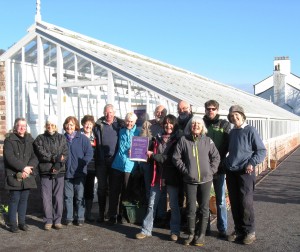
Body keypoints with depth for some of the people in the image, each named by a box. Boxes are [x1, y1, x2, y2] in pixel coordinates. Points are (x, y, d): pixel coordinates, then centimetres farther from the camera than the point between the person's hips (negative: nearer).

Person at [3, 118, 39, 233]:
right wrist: (23, 167, -19)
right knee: (14, 199, -1)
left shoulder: (30, 140, 11)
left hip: (27, 176, 4)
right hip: (14, 176, -4)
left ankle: (22, 222, 21)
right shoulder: (9, 140, -1)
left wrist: (29, 168, -12)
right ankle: (13, 224, 9)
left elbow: (35, 157, 5)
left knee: (24, 199, 10)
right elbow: (10, 157, -13)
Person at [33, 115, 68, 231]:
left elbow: (65, 154, -1)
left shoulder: (62, 138, 10)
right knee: (46, 198, 1)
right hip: (45, 172, 0)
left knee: (58, 198, 2)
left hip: (59, 172, 1)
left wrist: (58, 164, -15)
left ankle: (57, 220, 12)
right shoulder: (40, 139, 7)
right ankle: (48, 221, 13)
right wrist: (56, 158, -13)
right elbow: (41, 154, -7)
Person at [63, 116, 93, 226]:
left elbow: (89, 153, -6)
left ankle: (80, 218, 16)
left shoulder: (83, 138, -3)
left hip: (79, 173, -2)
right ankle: (69, 218, 19)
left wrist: (83, 163, -17)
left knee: (79, 196, 6)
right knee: (68, 196, 8)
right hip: (66, 173, 2)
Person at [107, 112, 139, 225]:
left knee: (125, 192, 7)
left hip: (129, 166, -2)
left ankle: (121, 215, 19)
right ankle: (112, 215, 8)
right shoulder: (121, 131, 11)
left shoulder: (138, 133, 2)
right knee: (114, 191, 1)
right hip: (117, 165, 2)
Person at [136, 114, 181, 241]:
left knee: (174, 205, 8)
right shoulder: (157, 138, 9)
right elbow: (152, 155, 16)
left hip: (171, 177, -3)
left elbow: (172, 159, -14)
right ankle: (146, 230, 16)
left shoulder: (177, 140, -5)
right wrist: (147, 154, -7)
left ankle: (175, 231, 19)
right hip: (157, 175, 4)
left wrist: (153, 155, -14)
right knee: (152, 204, 7)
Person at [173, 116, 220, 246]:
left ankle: (201, 234, 19)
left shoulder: (208, 140, 0)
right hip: (190, 180, 0)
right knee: (190, 208, 6)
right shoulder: (183, 140, -2)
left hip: (206, 179, 1)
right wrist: (185, 170, -6)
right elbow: (176, 158, 0)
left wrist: (211, 171, -4)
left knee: (204, 208, 7)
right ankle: (191, 234, 20)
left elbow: (216, 157, 5)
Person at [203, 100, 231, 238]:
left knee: (221, 200, 5)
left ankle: (222, 229, 15)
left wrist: (219, 158, -12)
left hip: (219, 167, -1)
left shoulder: (225, 124, 3)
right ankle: (205, 226, 22)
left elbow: (228, 144, -1)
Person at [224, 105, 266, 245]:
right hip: (231, 172, 6)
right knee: (234, 203, 8)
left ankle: (249, 231, 9)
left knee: (246, 202, -5)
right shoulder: (232, 132, 13)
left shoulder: (250, 130, -5)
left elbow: (261, 150, -6)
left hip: (245, 172, -6)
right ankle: (239, 230, 20)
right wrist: (226, 162, 11)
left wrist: (252, 163, -17)